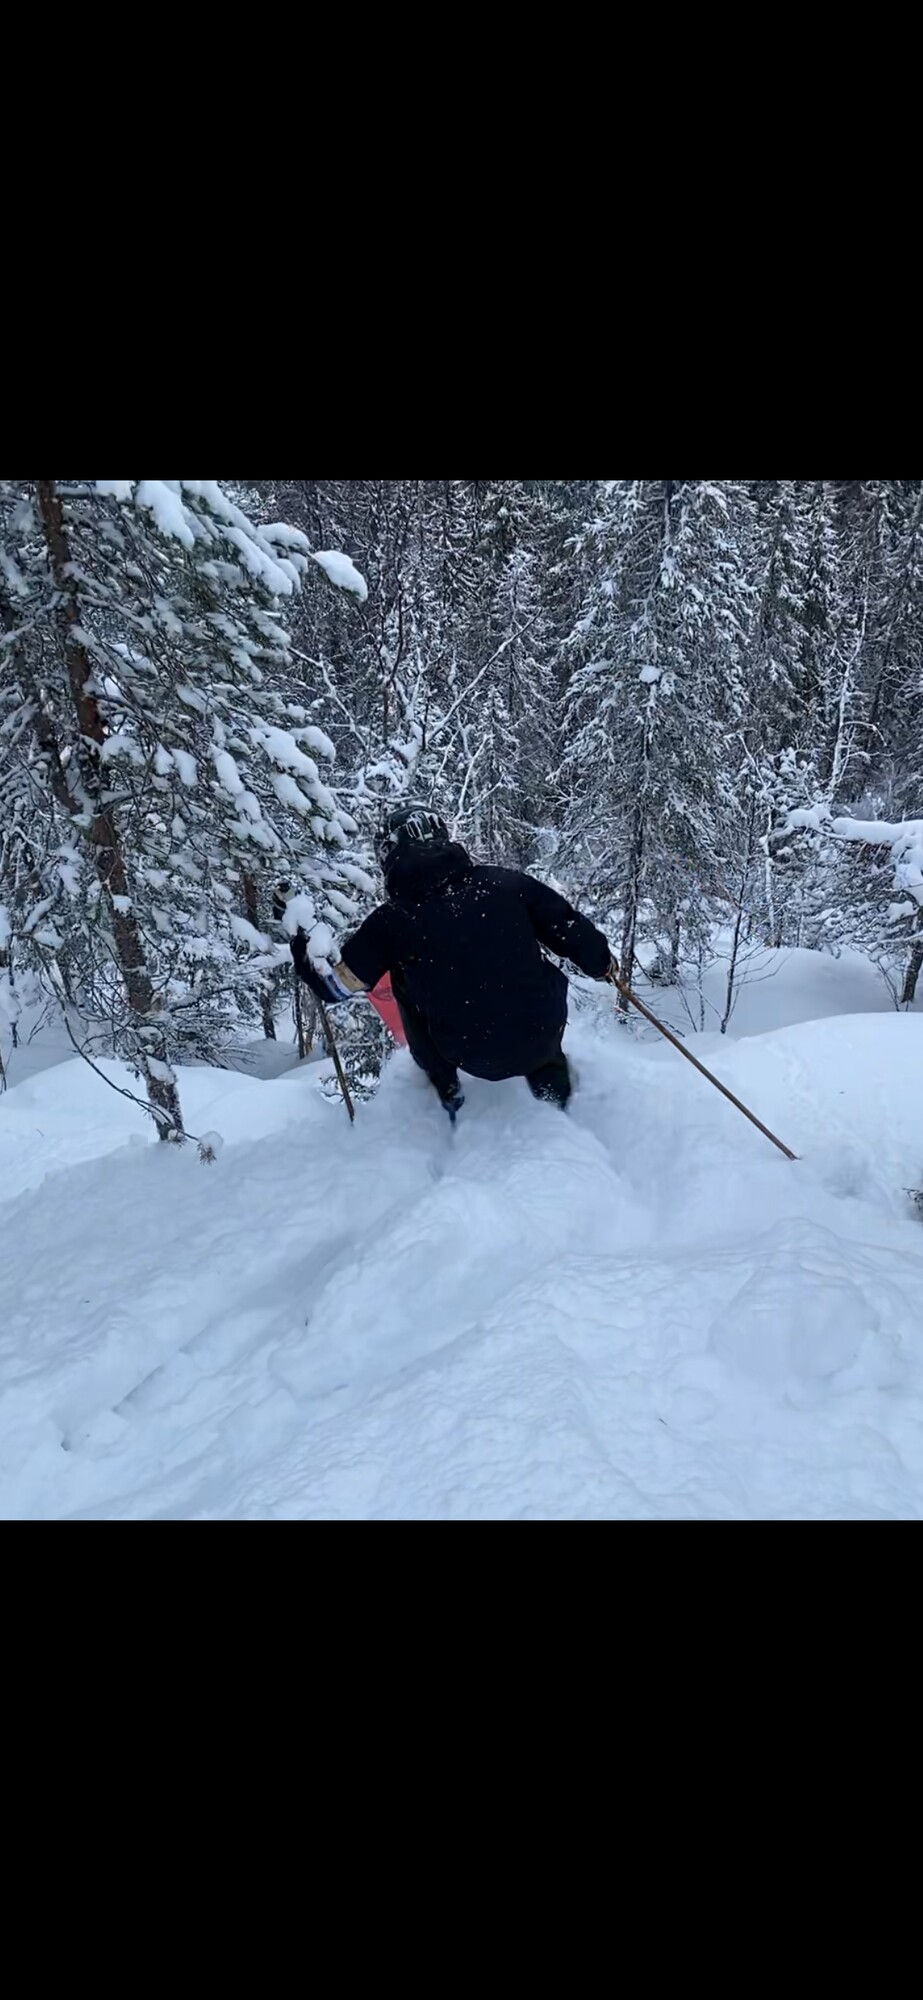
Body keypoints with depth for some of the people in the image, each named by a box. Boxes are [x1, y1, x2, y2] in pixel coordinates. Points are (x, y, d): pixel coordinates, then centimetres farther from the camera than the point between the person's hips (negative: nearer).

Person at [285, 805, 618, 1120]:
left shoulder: (392, 921, -8)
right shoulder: (505, 882, -4)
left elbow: (337, 986, -4)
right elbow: (571, 930, 2)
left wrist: (298, 945, 14)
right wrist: (603, 963, 22)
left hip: (474, 1057, -1)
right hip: (544, 1036, 2)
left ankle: (447, 1092, 28)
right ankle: (556, 1094, 36)